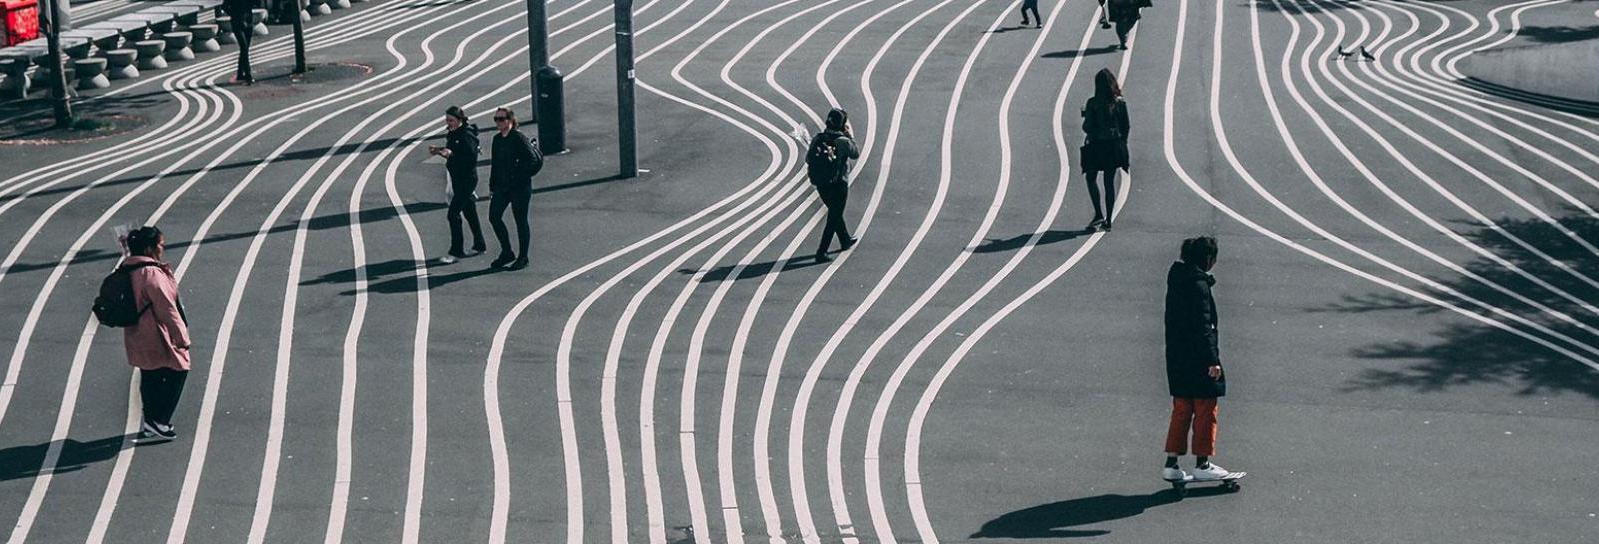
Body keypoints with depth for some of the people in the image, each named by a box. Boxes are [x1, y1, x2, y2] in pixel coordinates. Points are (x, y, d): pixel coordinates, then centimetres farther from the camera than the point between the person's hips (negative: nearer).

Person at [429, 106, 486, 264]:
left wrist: (451, 153, -28)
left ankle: (456, 252, -4)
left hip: (466, 179, -9)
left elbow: (471, 158, -25)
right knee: (469, 212, 18)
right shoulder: (453, 134, 10)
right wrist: (439, 151, 3)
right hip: (457, 179, 9)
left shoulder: (467, 136, -18)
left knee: (453, 214, -10)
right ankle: (479, 245, 29)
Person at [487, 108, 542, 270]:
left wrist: (521, 176, -17)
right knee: (494, 216, 3)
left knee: (520, 220, 2)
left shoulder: (519, 138, -12)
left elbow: (534, 160, -17)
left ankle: (523, 257, 12)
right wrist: (493, 186, 15)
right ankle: (506, 252, 18)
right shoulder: (497, 139, 10)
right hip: (502, 186, 7)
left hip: (520, 187, -7)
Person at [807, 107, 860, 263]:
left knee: (835, 213, 25)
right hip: (838, 185, -6)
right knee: (834, 219, 4)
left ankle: (845, 241, 44)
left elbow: (808, 158, 0)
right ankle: (821, 252, 0)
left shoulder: (817, 139, -5)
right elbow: (856, 154, 0)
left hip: (820, 185, 6)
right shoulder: (843, 141, -17)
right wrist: (850, 136, 8)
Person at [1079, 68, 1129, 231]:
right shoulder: (1120, 103, -2)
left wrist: (1084, 114, 5)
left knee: (1091, 178, 13)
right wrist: (1121, 144, 15)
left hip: (1096, 146, -4)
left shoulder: (1093, 103, -13)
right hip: (1114, 146, 4)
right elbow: (1126, 126, 2)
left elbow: (1087, 128, -13)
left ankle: (1099, 213, -1)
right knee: (1110, 182, 11)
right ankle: (1108, 220, 12)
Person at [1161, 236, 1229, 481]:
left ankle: (1171, 463, 12)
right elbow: (1203, 326, -21)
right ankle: (1202, 464, 8)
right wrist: (1212, 360, -20)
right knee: (1205, 411, 3)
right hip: (1198, 359, -9)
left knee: (1181, 411, 13)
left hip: (1176, 358, 9)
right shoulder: (1198, 284, -18)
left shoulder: (1176, 281, 10)